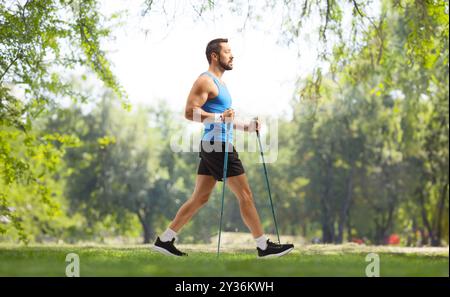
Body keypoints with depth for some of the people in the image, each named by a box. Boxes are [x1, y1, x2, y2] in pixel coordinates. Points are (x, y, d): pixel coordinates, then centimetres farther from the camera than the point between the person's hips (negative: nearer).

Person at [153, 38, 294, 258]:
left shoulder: (217, 82, 22)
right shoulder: (206, 81, -10)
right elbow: (190, 111, -21)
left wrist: (245, 126, 20)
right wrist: (218, 117, -32)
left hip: (213, 146, 10)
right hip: (217, 145, -10)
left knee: (200, 198, 11)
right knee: (245, 195, -6)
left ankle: (165, 240, 12)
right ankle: (264, 246, -1)